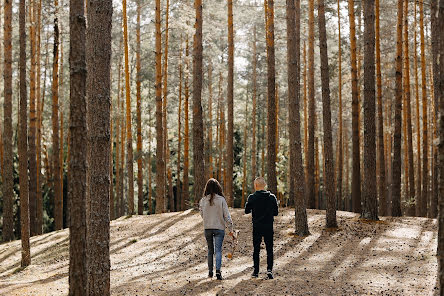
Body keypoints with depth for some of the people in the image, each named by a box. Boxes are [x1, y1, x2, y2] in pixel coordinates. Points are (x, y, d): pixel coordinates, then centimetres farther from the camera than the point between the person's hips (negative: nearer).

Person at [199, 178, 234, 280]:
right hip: (219, 228, -2)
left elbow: (202, 214, 8)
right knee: (218, 250, -3)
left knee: (210, 250, 16)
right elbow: (226, 215, -6)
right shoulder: (221, 199, -9)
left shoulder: (203, 200, -3)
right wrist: (230, 228, 0)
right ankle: (218, 270, -19)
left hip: (207, 228, 2)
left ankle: (210, 271, 21)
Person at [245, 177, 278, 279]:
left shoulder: (252, 197, -8)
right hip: (269, 227, 1)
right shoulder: (272, 197, -3)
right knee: (269, 249, 6)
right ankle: (269, 269, -9)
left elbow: (247, 211, 2)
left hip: (257, 227, -1)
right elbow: (275, 212, 3)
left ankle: (256, 271, 12)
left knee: (256, 249, 10)